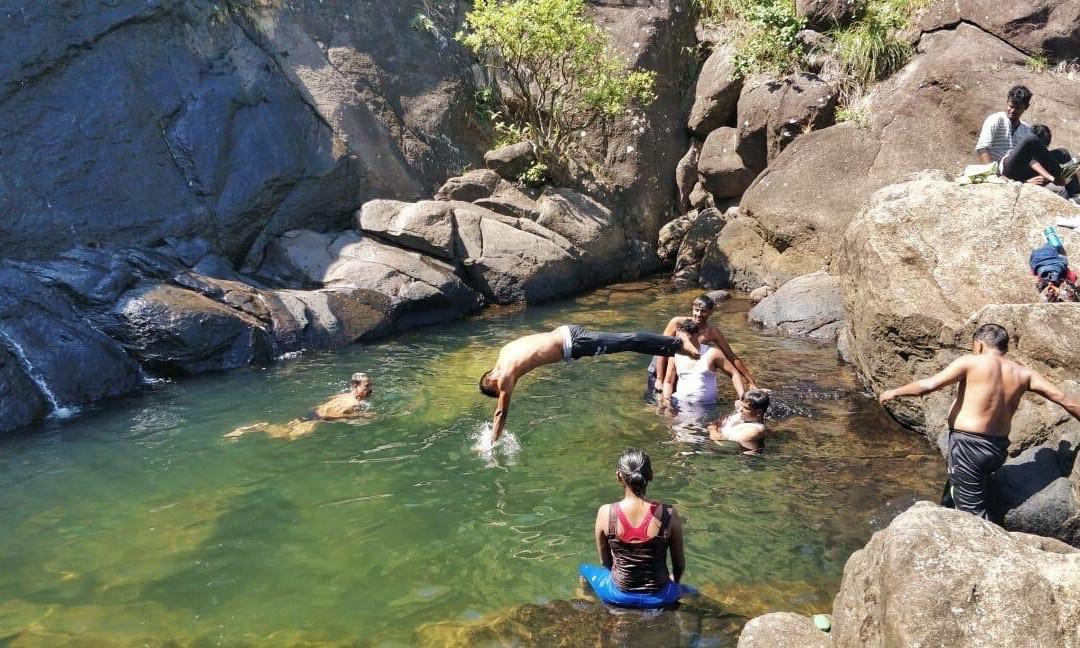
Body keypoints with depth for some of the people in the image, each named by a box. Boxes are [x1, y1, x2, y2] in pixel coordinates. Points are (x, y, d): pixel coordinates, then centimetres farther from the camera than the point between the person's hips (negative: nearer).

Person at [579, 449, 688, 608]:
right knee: (690, 590, 37)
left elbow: (604, 561, -2)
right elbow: (679, 565, -3)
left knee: (585, 569, 33)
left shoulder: (605, 513, -17)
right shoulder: (668, 514, -18)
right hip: (659, 598, 0)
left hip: (619, 595, 0)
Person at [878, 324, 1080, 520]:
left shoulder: (971, 363, -10)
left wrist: (895, 392, 0)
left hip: (968, 446, -6)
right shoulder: (1022, 374, 4)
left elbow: (929, 384, -13)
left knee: (973, 510, 0)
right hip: (999, 448, 6)